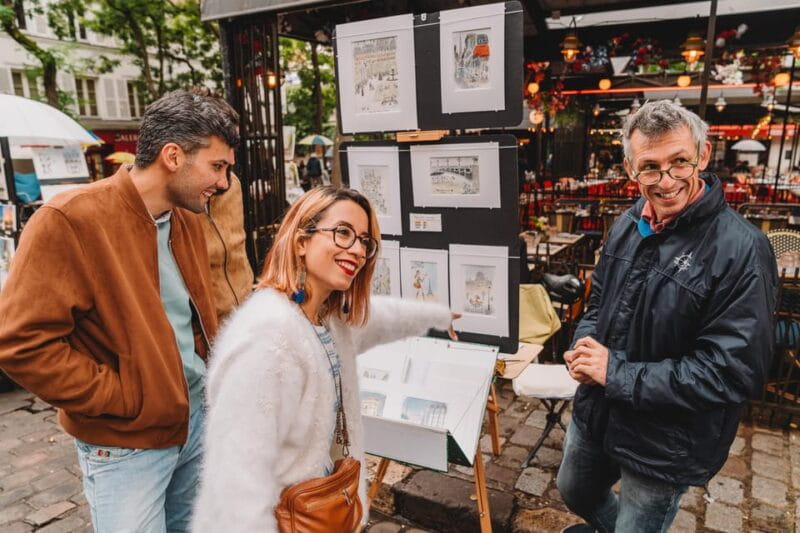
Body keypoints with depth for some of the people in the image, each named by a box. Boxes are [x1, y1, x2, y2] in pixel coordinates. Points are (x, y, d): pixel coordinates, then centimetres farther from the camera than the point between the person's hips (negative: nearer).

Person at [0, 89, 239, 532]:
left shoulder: (188, 219, 3)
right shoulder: (69, 221, -20)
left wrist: (211, 376, 7)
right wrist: (126, 400, -17)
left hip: (199, 418, 7)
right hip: (126, 443, -6)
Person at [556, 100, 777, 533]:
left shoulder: (741, 249, -22)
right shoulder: (628, 226, -2)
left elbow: (734, 371, -24)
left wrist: (617, 374, -24)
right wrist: (584, 343, -10)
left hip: (665, 446, -6)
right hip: (594, 415, 7)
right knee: (575, 494, 29)